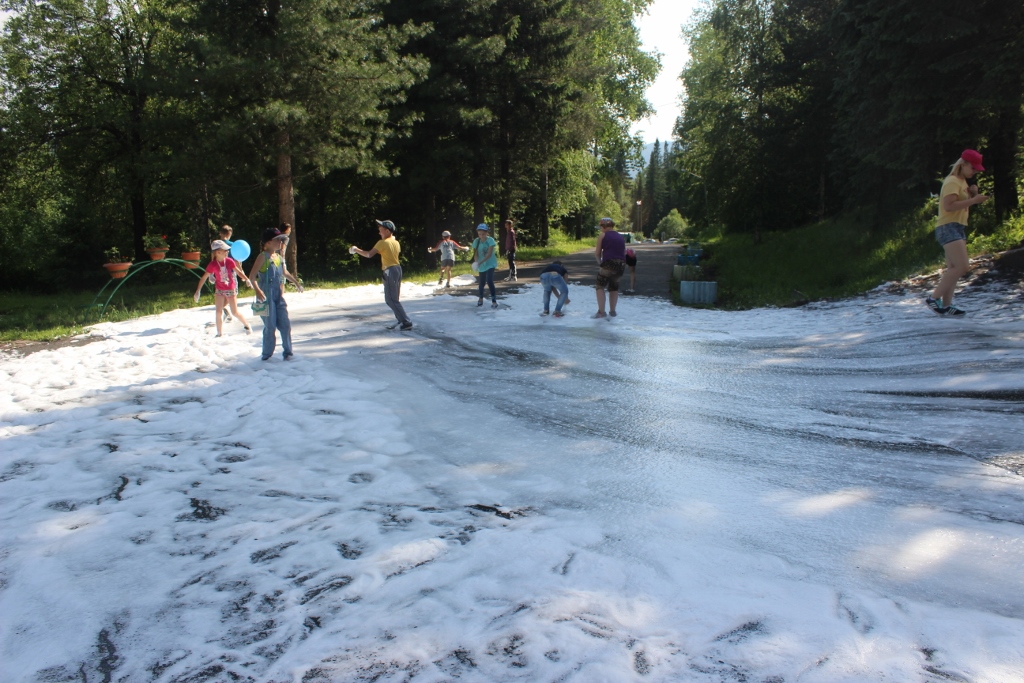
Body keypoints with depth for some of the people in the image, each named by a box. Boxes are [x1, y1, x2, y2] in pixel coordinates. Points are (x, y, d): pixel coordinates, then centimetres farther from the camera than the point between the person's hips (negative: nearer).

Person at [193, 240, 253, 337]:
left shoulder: (229, 261, -11)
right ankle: (219, 333, 4)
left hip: (231, 289, 0)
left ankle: (247, 325, 27)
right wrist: (198, 291, -12)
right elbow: (204, 277, -11)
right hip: (219, 290, 0)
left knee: (235, 312, 4)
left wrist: (247, 279, -12)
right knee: (219, 311, -5)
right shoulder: (213, 264, -15)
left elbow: (238, 271, 0)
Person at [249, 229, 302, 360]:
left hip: (279, 296, 6)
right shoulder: (263, 257, -9)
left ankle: (288, 352, 12)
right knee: (270, 326, -2)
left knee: (285, 324, 4)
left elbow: (285, 273, 31)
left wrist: (296, 283, 35)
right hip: (266, 296, -6)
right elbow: (252, 276, -16)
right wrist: (257, 290, -29)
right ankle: (267, 355, 10)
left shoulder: (279, 257, 11)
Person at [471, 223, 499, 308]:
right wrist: (476, 262, -27)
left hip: (490, 264, -4)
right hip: (481, 265, 4)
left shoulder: (490, 240, -16)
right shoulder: (476, 241, -6)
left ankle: (494, 301, -13)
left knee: (489, 281, -18)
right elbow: (475, 254, -6)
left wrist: (480, 262, -32)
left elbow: (489, 254, -23)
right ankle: (480, 299, 34)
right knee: (482, 282, 14)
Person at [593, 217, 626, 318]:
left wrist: (599, 261, 18)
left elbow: (597, 253, 3)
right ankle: (612, 311, 23)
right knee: (614, 287, 22)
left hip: (608, 263, -6)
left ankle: (601, 311, -5)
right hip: (621, 265, 6)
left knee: (600, 286, 5)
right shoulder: (620, 237, 20)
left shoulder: (602, 235, 3)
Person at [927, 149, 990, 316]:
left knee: (953, 268, 5)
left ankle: (946, 305, 3)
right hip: (948, 227, -10)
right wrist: (973, 200, -20)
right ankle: (934, 298, -15)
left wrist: (973, 196, 6)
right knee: (962, 266, -18)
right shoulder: (952, 181, -10)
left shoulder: (962, 182, 20)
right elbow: (948, 205, -22)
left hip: (958, 228, 10)